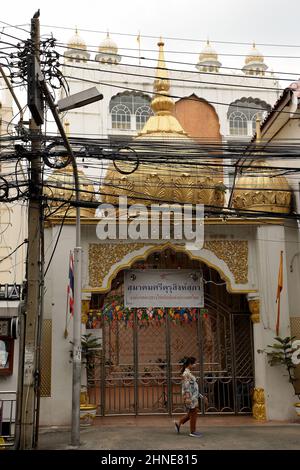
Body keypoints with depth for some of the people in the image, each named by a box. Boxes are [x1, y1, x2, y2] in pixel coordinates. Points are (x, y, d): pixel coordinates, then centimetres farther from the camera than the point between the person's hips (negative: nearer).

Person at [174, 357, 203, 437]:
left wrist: (199, 395, 24)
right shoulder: (186, 374, -16)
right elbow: (186, 387, -22)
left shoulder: (189, 373, 15)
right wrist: (187, 398, -26)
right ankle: (193, 432, 8)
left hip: (193, 396, 10)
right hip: (190, 397, -10)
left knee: (191, 413, 15)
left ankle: (178, 423, 23)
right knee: (193, 413, -1)